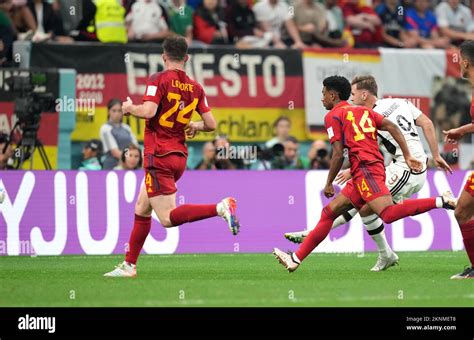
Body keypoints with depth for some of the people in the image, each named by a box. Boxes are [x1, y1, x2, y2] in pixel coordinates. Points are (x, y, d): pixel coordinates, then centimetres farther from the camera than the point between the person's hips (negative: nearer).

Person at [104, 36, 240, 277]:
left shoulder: (159, 80, -9)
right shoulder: (195, 87, 7)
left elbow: (148, 111, -23)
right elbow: (211, 124, 6)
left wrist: (130, 108, -2)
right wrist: (195, 126, 28)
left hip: (159, 156, -8)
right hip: (179, 156, 8)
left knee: (168, 218, -12)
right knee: (142, 209, 19)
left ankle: (220, 208, -28)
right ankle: (129, 265, 23)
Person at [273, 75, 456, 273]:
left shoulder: (333, 116, 3)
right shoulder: (364, 111, 25)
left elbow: (338, 154, -5)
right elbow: (392, 127, 12)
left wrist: (329, 184, 5)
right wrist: (408, 157, 7)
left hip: (365, 169, -9)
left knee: (389, 214, -27)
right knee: (329, 213, 12)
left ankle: (441, 201, -33)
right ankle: (296, 259, 12)